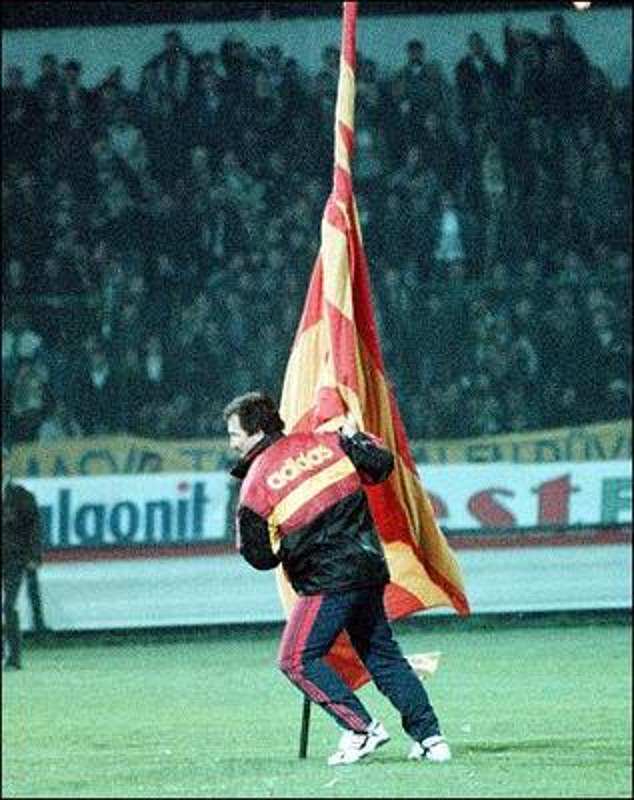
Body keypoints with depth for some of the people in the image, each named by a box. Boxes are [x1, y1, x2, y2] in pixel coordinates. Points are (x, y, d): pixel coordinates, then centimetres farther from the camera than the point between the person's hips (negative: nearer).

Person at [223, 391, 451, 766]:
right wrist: (355, 437, 26)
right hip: (370, 568, 7)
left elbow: (260, 557, -4)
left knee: (297, 659, -1)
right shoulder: (323, 443, 6)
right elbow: (382, 465, 10)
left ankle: (362, 728, -8)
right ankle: (430, 738, 14)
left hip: (328, 581, -7)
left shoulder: (256, 485, -8)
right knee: (383, 654, 16)